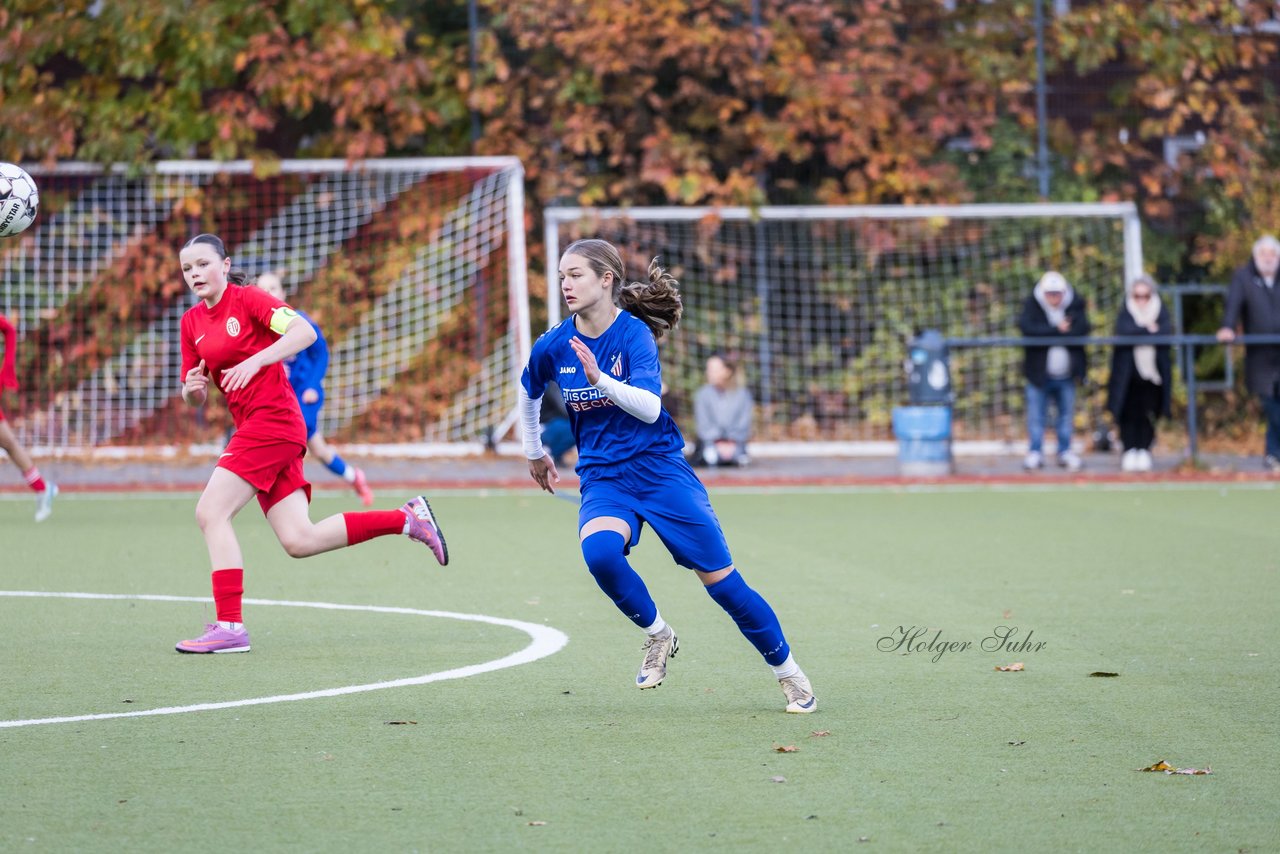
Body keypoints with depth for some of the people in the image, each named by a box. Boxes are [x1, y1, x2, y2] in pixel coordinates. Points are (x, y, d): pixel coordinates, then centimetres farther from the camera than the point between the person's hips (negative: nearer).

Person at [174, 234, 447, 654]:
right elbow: (195, 398, 19)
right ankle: (407, 518, 13)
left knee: (210, 512, -15)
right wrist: (193, 388, -5)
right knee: (299, 541, 1)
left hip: (273, 420, -8)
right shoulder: (192, 322, 15)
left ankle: (229, 626, -14)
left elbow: (304, 332, -18)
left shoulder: (247, 299, -6)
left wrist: (255, 361, -28)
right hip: (253, 427, 8)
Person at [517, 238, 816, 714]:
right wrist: (533, 452, 28)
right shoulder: (553, 347, -1)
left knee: (721, 581, -3)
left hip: (659, 468, -3)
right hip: (602, 478, 3)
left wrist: (599, 379, -41)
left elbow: (650, 407, -28)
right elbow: (529, 392, 21)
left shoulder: (634, 334, -13)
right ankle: (658, 635, -6)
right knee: (599, 552, -31)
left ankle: (788, 673, 16)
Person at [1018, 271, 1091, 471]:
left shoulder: (1075, 305, -2)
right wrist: (1058, 330, -22)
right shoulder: (1032, 306, -7)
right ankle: (1035, 453, 9)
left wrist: (1047, 333, -20)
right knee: (1036, 415, 0)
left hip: (1066, 374, 2)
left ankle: (1065, 452, 22)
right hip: (1040, 373, -2)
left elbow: (1082, 329, -17)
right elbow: (1027, 327, -24)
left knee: (1066, 414, 11)